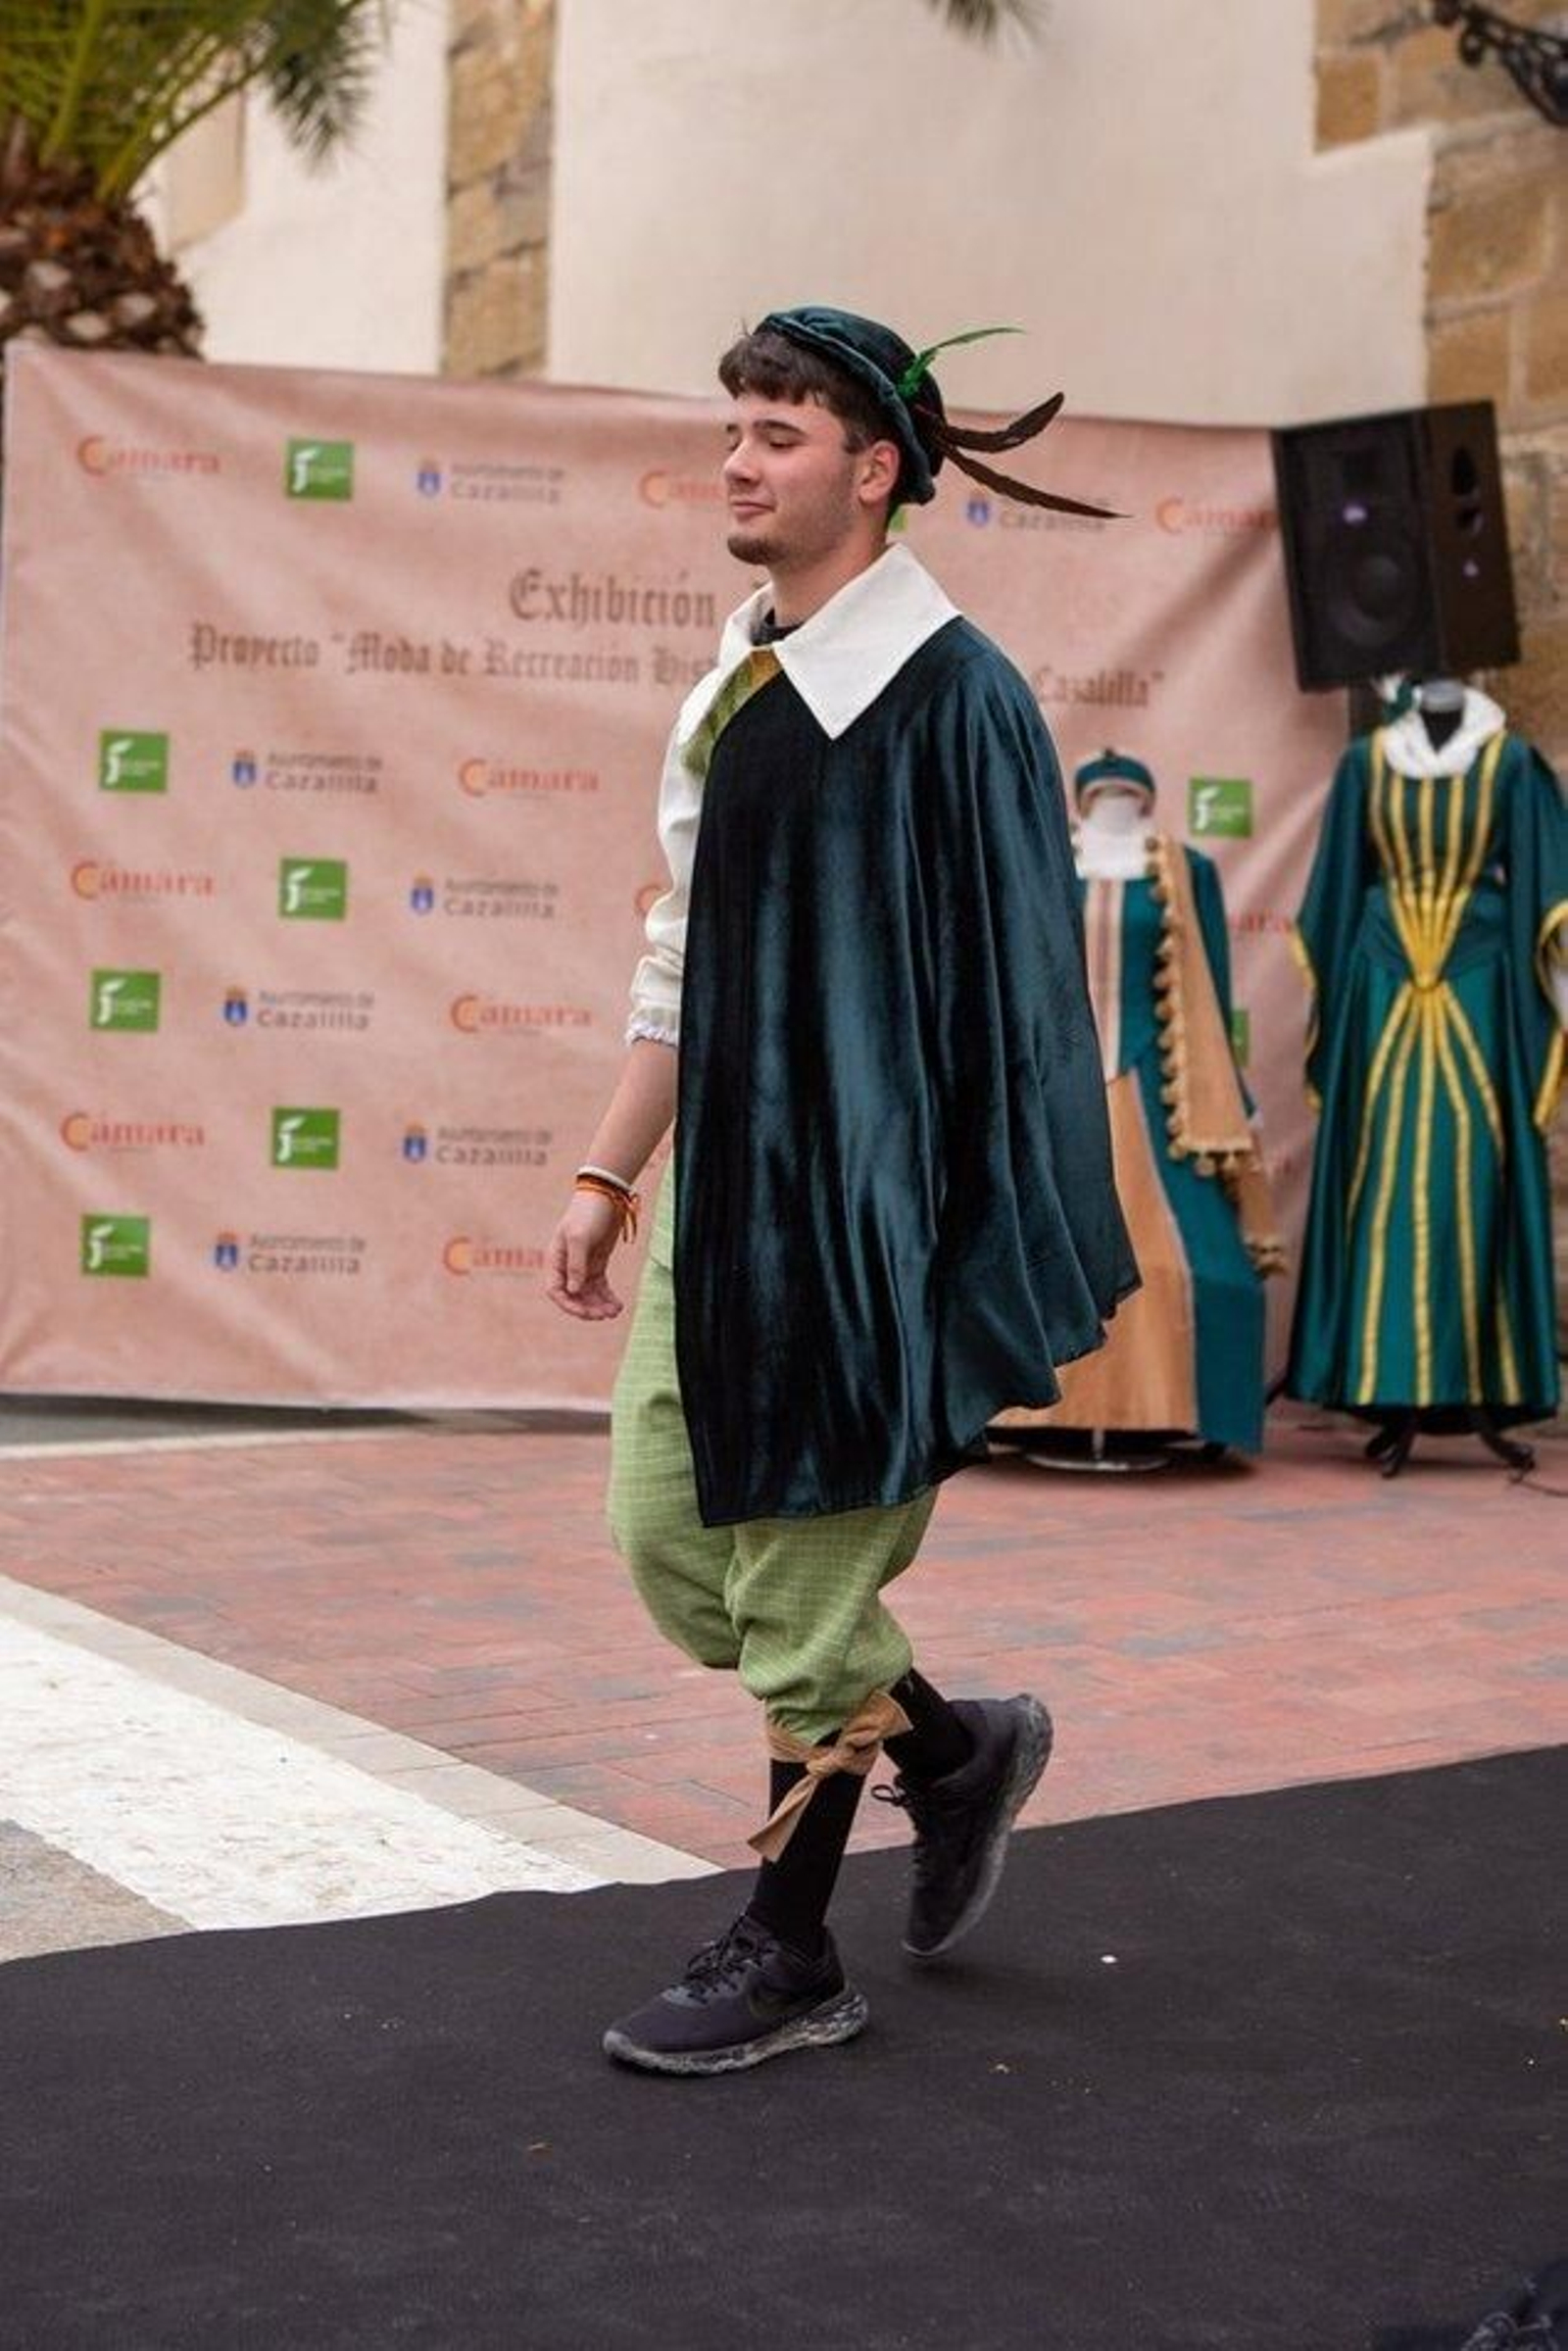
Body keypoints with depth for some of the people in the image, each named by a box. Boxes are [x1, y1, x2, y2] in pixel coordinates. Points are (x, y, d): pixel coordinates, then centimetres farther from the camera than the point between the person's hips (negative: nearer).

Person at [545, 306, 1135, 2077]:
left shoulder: (949, 696, -12)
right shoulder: (730, 692, 12)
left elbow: (1011, 986, -14)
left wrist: (983, 1263, -16)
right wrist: (609, 1172, 14)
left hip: (860, 1201, -8)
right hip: (717, 1189, 8)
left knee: (807, 1577, 1)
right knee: (671, 1539, 11)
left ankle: (788, 1959, 17)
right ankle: (955, 1747, 31)